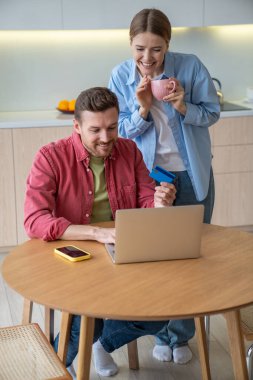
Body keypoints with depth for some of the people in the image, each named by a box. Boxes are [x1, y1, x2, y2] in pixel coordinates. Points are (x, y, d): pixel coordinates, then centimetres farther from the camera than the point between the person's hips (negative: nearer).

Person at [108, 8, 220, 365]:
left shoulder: (190, 66, -15)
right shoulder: (120, 76, -9)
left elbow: (212, 112, -6)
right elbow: (123, 131, -3)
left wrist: (183, 106, -26)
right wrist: (143, 109, -23)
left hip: (192, 174, -1)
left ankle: (181, 335, 25)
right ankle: (162, 333, 26)